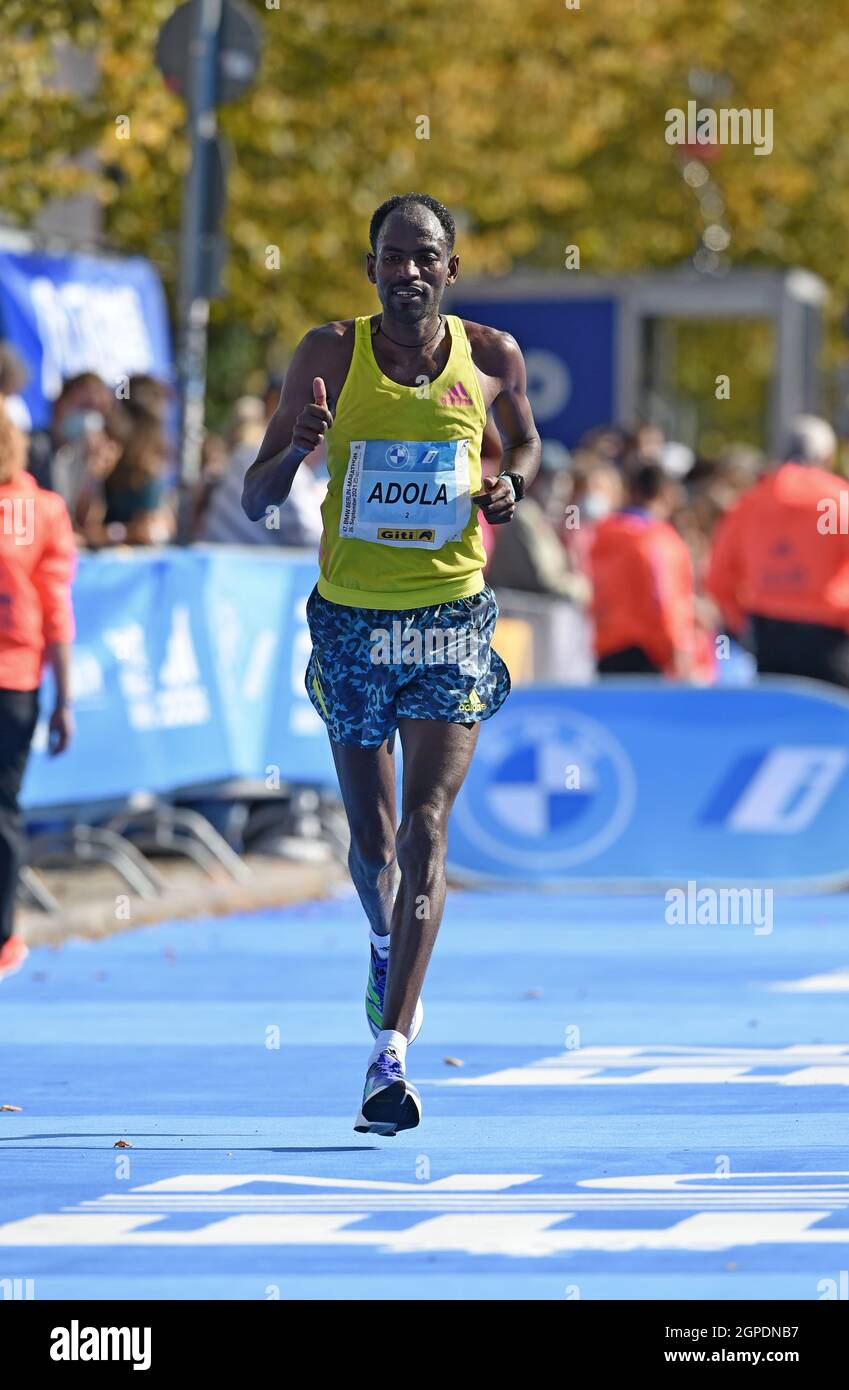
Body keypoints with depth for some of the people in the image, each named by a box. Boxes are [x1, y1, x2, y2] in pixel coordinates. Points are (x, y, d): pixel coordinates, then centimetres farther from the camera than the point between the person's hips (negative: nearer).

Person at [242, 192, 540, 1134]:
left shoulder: (491, 356, 0)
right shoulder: (331, 355, -4)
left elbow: (524, 440, 21)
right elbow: (254, 500, -2)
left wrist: (512, 485, -2)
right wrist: (296, 447, -23)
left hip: (451, 618, -1)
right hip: (351, 620, 1)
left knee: (425, 829, -13)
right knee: (372, 838, 11)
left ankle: (391, 1051, -18)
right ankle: (386, 943, 46)